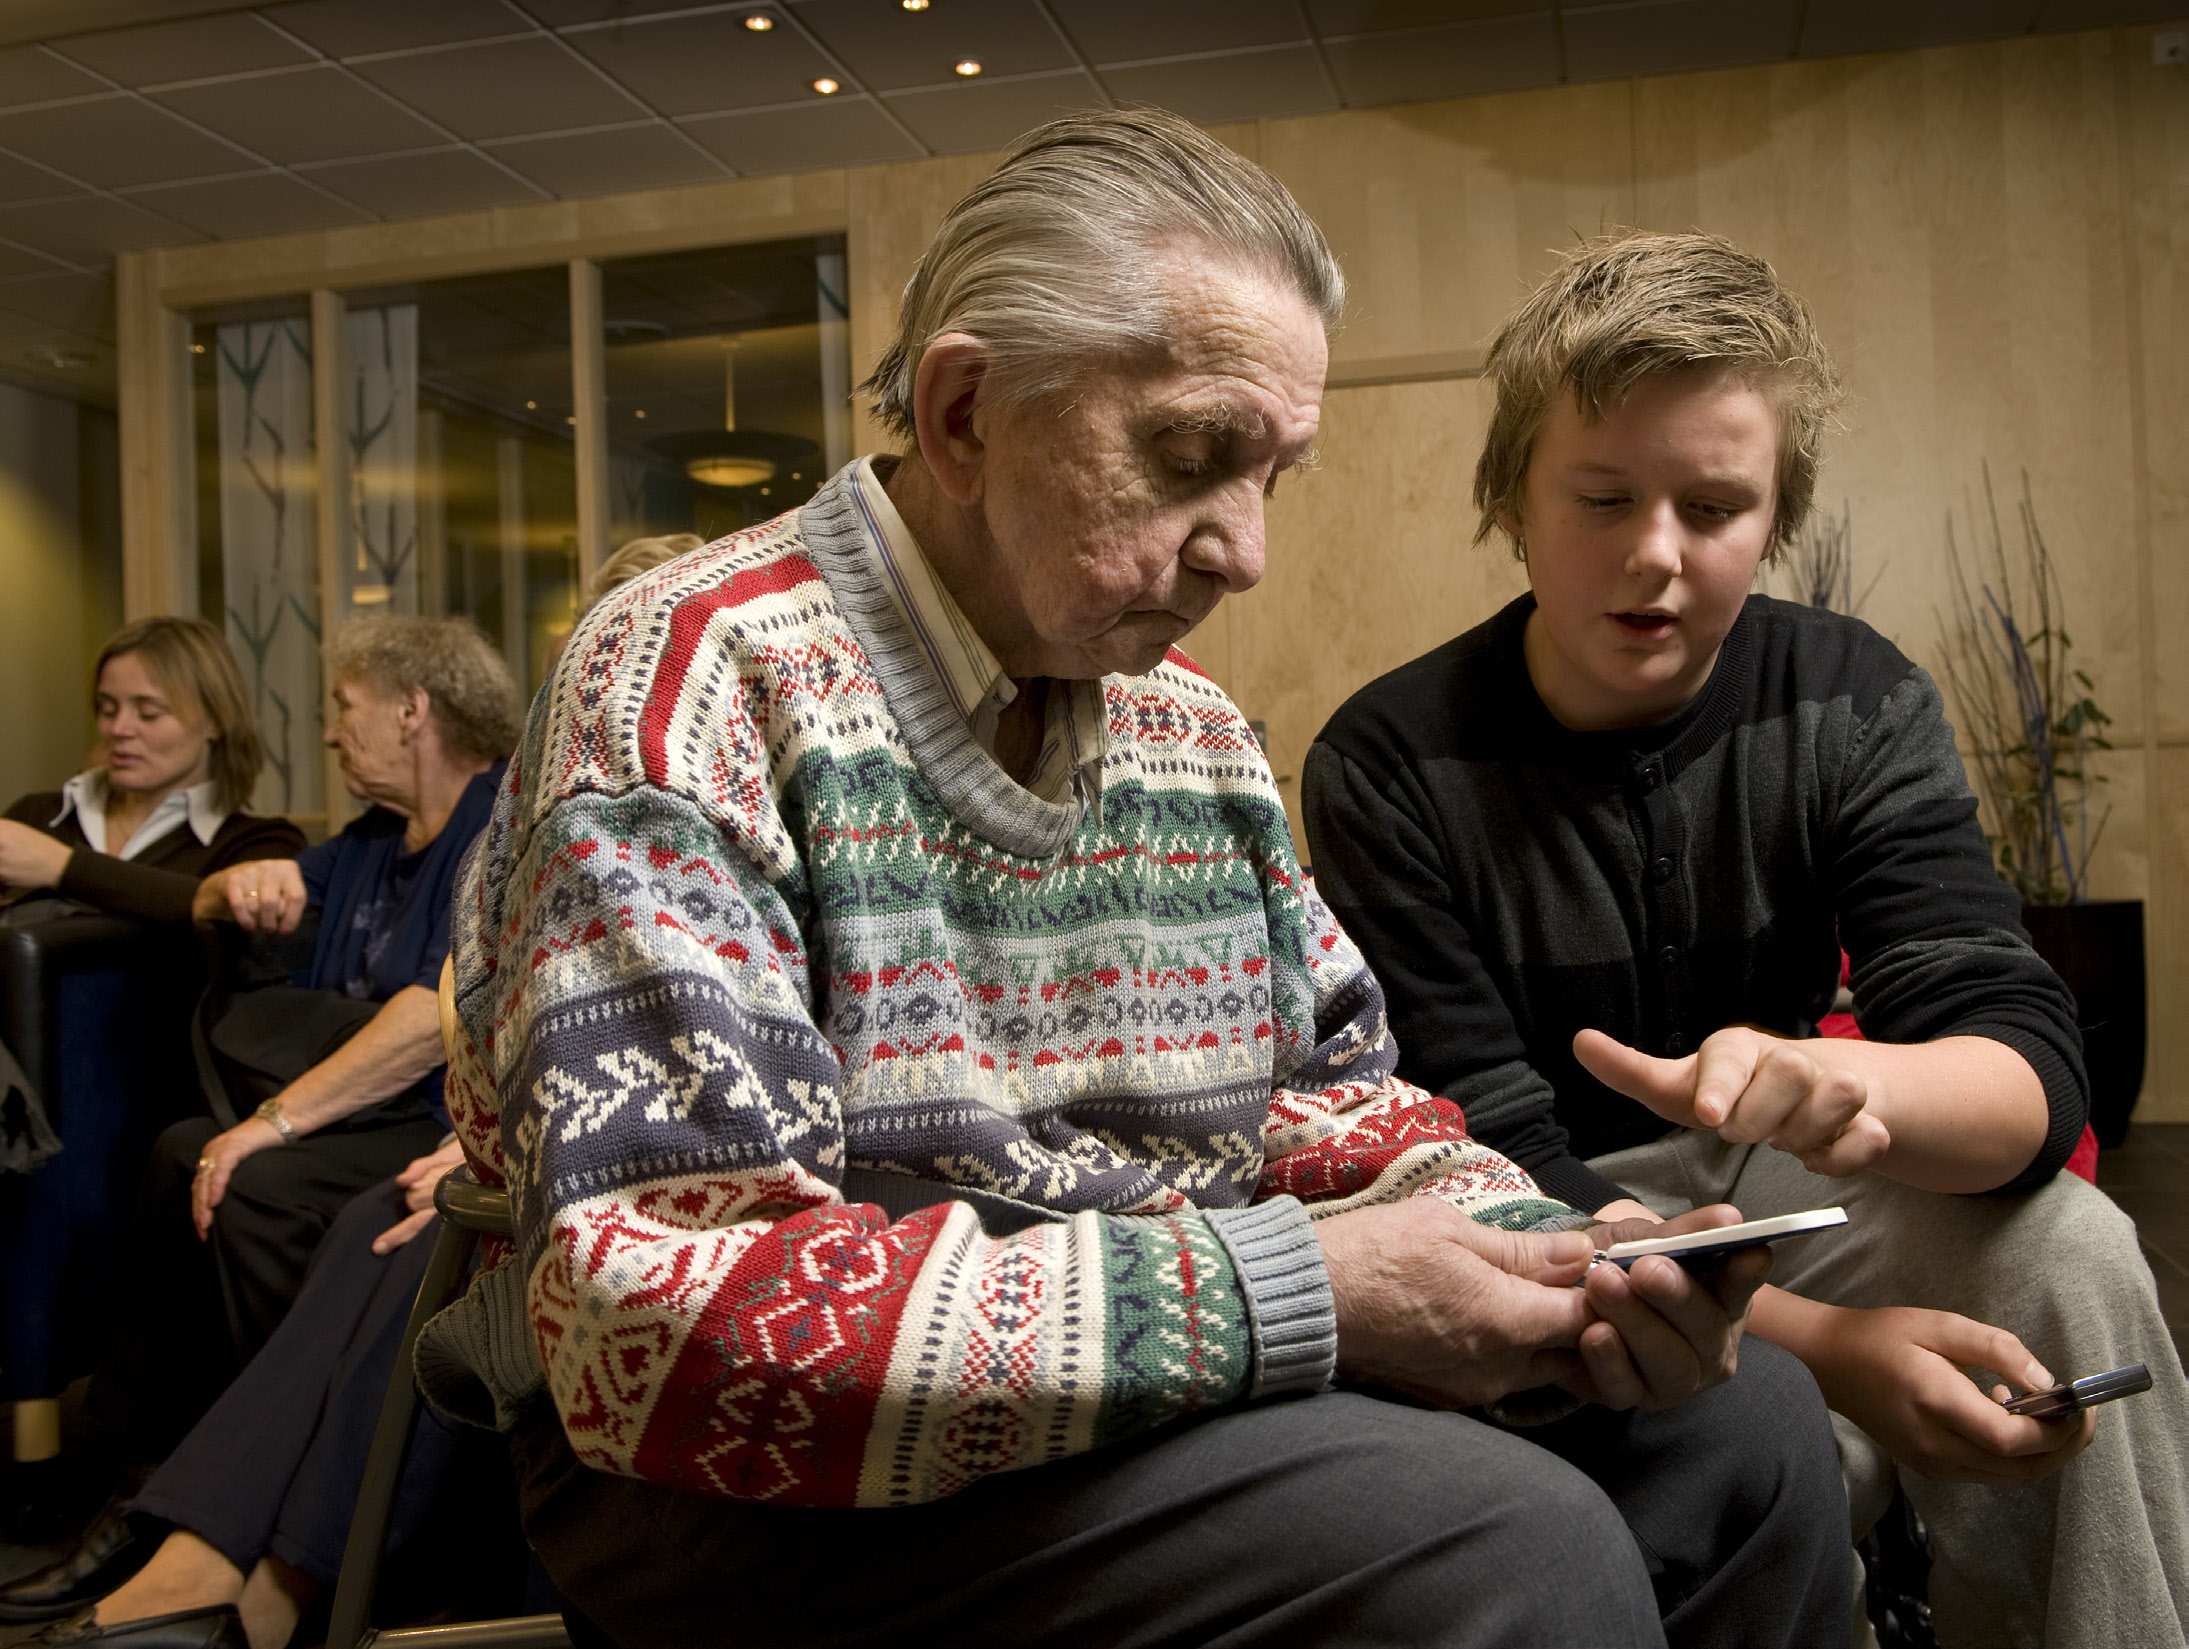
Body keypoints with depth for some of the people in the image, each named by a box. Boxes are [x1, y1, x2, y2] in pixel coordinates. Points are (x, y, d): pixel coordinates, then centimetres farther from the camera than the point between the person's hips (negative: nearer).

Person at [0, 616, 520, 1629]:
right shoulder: (375, 839, 20)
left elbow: (443, 1012, -23)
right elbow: (214, 908, 31)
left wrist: (281, 1117, -21)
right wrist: (244, 883, 5)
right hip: (374, 1119, 9)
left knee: (259, 1192, -25)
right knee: (184, 1158, -7)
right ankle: (144, 1496, -3)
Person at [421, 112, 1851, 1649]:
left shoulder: (1196, 727, 8)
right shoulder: (702, 677, -17)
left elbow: (1328, 1092, 15)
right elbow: (658, 1318, -25)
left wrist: (1555, 1261, -7)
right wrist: (1286, 1294, -27)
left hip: (1171, 1393, 7)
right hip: (788, 1487, -7)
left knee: (1748, 1423, 3)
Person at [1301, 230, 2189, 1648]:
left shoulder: (1857, 704, -6)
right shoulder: (1392, 768, -15)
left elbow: (2032, 1061, -16)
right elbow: (1488, 1166, -17)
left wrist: (1855, 1082, -42)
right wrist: (1819, 1342, -29)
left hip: (1769, 1185, 4)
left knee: (2070, 1250, -23)